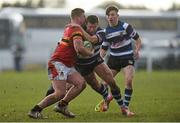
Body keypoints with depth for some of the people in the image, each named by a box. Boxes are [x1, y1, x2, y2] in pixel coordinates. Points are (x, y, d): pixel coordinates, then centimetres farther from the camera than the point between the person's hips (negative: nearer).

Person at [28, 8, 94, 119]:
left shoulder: (69, 28, 19)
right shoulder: (76, 30, -13)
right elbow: (79, 48, -27)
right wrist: (91, 53, -9)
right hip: (58, 64, -10)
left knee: (81, 83, -5)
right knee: (60, 93, -19)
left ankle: (62, 106, 1)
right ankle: (35, 110, -10)